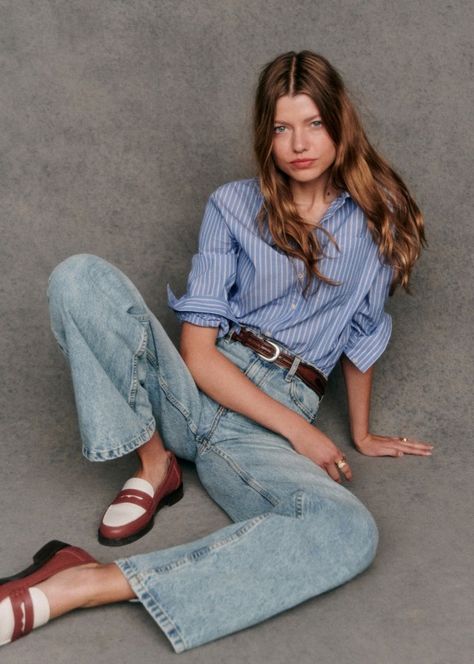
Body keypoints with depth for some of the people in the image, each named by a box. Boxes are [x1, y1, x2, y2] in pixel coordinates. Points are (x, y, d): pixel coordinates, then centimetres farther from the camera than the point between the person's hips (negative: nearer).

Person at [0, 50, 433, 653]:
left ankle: (80, 586, -37)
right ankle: (154, 464, -9)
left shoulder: (377, 217, 6)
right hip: (193, 390, 0)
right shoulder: (233, 206, 3)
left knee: (351, 534, -35)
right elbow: (198, 353, -5)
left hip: (260, 435, 0)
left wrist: (361, 434, 22)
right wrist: (299, 428, -11)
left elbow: (361, 335, 16)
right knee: (80, 278, -24)